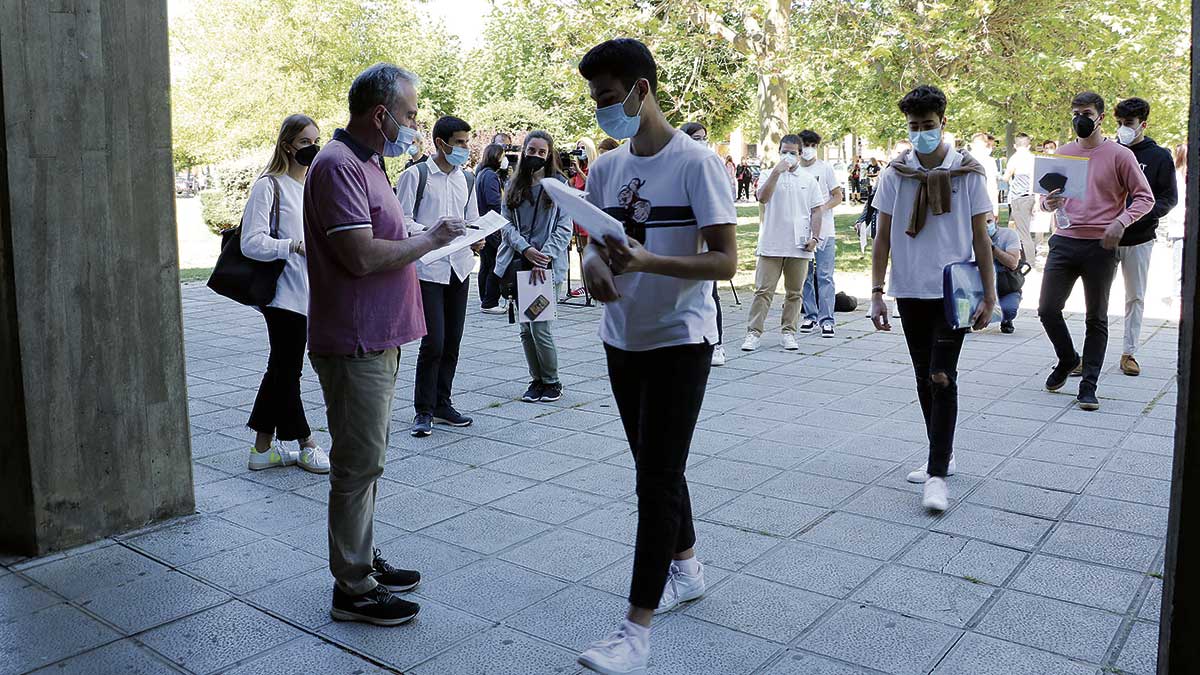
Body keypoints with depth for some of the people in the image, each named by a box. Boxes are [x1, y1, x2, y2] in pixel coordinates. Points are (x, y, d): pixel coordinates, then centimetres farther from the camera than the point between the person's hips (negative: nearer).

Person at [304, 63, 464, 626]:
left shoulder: (365, 163, 17)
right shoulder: (339, 165, -17)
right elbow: (361, 256, -25)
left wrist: (425, 240, 6)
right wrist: (429, 239, -14)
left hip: (377, 341, 10)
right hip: (354, 343, -10)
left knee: (365, 460, 18)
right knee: (359, 465, -2)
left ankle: (364, 560, 32)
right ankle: (353, 590, 10)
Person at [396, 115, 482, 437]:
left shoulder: (467, 179, 13)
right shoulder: (415, 175, -5)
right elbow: (402, 220, -9)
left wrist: (476, 240, -3)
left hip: (459, 267, 6)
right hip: (428, 268, -6)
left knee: (452, 342, 10)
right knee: (434, 342, -9)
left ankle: (442, 404, 23)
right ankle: (424, 411, 5)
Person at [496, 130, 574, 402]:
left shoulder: (559, 184, 2)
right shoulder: (513, 185, 12)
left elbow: (564, 227, -3)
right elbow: (506, 224, 6)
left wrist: (544, 257, -14)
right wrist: (526, 249, -11)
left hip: (547, 265, -4)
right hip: (519, 262, 4)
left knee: (540, 326, -8)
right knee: (526, 328, 7)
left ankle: (552, 382, 10)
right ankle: (536, 380, 21)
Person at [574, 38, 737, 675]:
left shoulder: (696, 163, -13)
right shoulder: (605, 167, 6)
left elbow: (725, 261, -17)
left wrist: (646, 261, -30)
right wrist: (593, 263, -9)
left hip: (679, 341, -7)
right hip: (622, 338, 7)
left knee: (658, 478, -6)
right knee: (653, 466, 17)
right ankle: (686, 568, 38)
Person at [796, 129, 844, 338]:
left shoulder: (825, 168, 2)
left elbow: (838, 196, 2)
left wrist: (822, 208, -15)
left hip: (824, 231, -3)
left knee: (825, 276, -6)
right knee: (805, 276, 8)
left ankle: (827, 320, -4)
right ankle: (810, 316, 18)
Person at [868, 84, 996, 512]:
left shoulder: (968, 172, -2)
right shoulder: (895, 174, 3)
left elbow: (981, 237, 0)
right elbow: (883, 238, 5)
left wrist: (989, 295, -3)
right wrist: (877, 293, 1)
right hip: (910, 291, 3)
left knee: (941, 377, -10)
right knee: (924, 377, 12)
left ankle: (937, 475, -7)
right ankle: (942, 455, 28)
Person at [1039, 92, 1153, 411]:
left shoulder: (1120, 155, -1)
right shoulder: (1062, 154, 11)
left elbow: (1145, 197, 1)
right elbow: (1047, 195, 19)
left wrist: (1121, 221, -16)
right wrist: (1048, 202, -5)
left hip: (1100, 246, -3)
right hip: (1064, 241, 4)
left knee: (1096, 319, 4)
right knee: (1047, 309, 0)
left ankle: (1088, 386, 10)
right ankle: (1068, 360, 27)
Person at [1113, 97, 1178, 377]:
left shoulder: (1160, 156, 3)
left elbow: (1169, 197, 1)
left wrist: (1140, 214, -16)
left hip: (1139, 238, -1)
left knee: (1136, 297, 5)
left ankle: (1129, 353, 13)